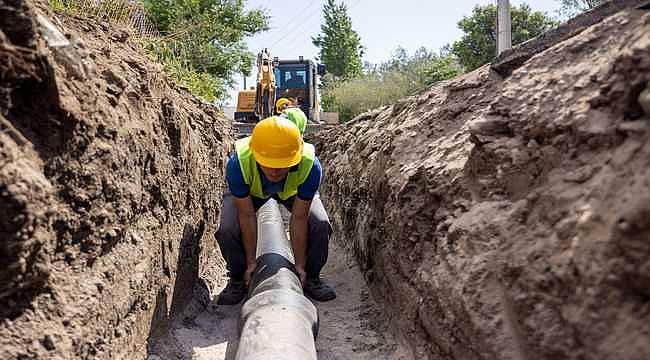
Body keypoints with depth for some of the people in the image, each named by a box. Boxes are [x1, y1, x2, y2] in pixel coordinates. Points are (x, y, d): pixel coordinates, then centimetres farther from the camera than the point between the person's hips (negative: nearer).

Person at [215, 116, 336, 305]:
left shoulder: (310, 165, -40)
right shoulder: (238, 164, -41)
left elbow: (299, 218, -29)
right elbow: (247, 216, -29)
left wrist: (299, 265, -23)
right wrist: (251, 262, -23)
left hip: (293, 189, 0)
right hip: (250, 190, 0)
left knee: (321, 225, -23)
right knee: (227, 229, -24)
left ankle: (311, 277, 5)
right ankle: (238, 279, 6)